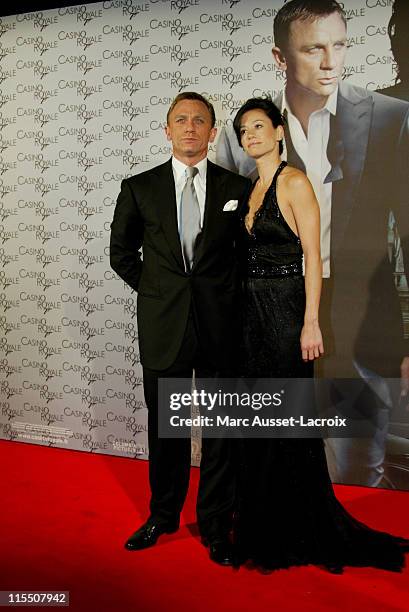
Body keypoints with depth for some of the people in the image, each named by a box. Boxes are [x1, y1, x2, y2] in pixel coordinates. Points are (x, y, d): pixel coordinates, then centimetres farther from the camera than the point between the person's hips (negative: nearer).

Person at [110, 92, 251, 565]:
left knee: (221, 429, 7)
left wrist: (230, 293, 4)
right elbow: (121, 251, 13)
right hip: (163, 325, 0)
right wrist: (153, 289, 6)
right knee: (164, 425, 12)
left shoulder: (237, 187, 3)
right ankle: (163, 515, 32)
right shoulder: (139, 188, 3)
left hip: (220, 325, 0)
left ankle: (216, 526, 23)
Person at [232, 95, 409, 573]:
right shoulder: (250, 188, 15)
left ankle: (300, 534, 16)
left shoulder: (294, 182, -7)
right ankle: (263, 528, 26)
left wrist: (310, 323, -19)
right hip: (250, 311, 7)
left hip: (283, 308, -7)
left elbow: (312, 255, -12)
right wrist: (241, 312, 12)